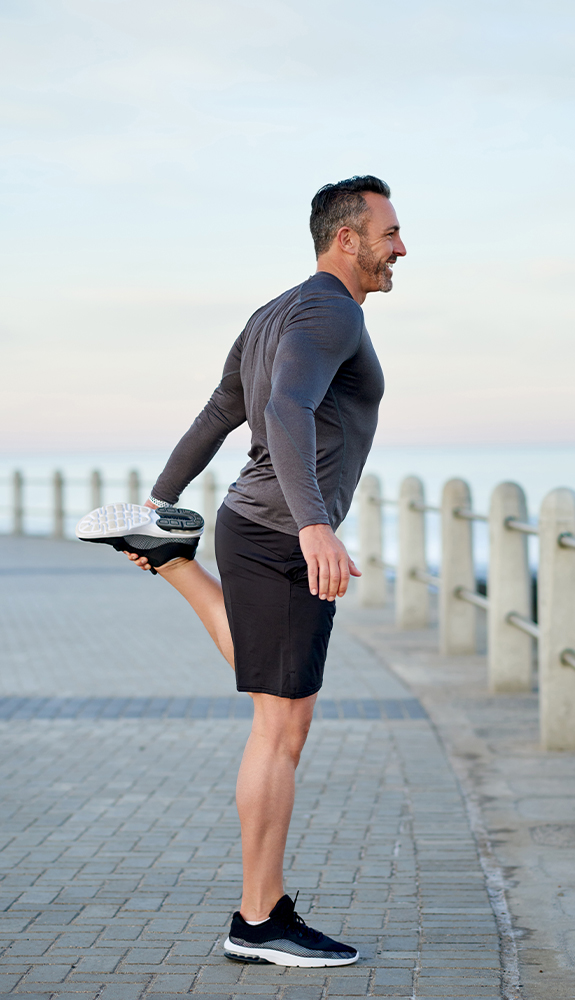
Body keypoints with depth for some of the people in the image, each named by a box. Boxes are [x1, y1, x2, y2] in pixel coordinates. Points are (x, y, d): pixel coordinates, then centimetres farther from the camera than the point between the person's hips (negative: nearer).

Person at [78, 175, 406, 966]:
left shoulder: (274, 317, 15)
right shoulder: (330, 312, -16)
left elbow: (216, 418, 24)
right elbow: (286, 416, -34)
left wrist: (163, 496, 33)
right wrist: (315, 527, -47)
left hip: (263, 533, 10)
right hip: (281, 542, -10)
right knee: (283, 730, -5)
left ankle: (160, 537, 33)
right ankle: (262, 922, 2)